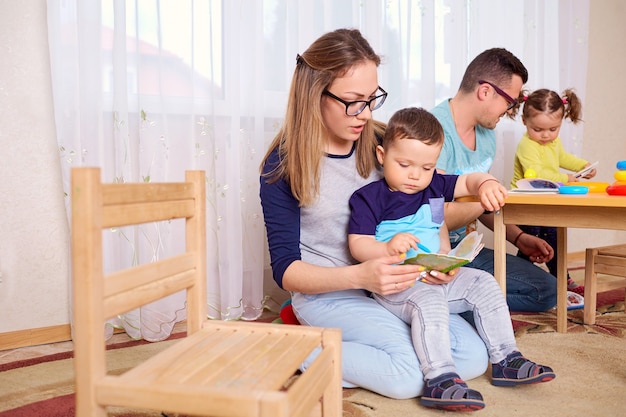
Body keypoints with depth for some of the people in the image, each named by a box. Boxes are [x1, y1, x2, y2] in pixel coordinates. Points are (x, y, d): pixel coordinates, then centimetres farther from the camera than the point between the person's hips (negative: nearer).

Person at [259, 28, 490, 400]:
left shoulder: (382, 143, 0)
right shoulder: (284, 164, -12)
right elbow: (286, 268, -12)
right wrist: (359, 276, -29)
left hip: (393, 283, 6)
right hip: (326, 292, -5)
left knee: (473, 358, -10)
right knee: (413, 375, -25)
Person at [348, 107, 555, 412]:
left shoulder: (433, 186, 10)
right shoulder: (369, 197, -7)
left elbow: (468, 181, 11)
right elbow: (357, 245, -12)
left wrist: (486, 183, -15)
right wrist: (388, 247, -32)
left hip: (437, 276, 7)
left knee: (485, 285, -2)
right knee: (429, 304, -34)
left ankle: (505, 360, 7)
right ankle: (439, 381, -32)